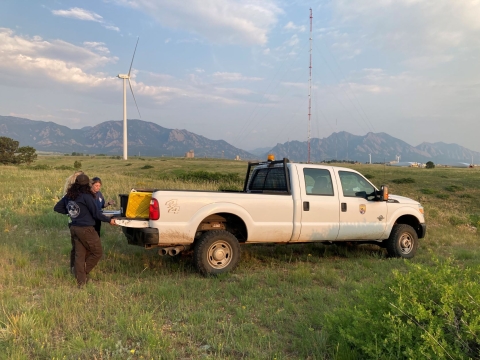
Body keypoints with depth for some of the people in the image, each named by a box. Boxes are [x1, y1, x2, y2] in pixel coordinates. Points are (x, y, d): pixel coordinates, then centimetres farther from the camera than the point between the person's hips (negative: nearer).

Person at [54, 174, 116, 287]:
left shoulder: (69, 196, 6)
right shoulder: (86, 196, -15)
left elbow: (57, 208, 14)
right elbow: (96, 213, -13)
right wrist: (109, 220, -2)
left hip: (74, 228, 7)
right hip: (86, 229, -7)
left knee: (79, 255, 12)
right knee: (97, 252, 9)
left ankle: (81, 281, 15)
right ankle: (84, 273, 10)